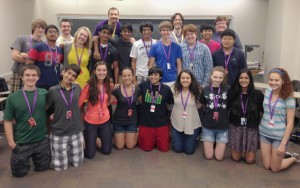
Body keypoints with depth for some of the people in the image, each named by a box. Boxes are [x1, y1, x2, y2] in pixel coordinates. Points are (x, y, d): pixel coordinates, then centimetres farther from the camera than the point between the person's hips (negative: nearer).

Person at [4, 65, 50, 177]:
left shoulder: (44, 94, -5)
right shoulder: (13, 98, -9)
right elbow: (8, 122, -5)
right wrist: (11, 142, -7)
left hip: (42, 140, 2)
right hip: (21, 143, -1)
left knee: (42, 168, 17)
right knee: (19, 172, 12)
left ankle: (34, 157, 46)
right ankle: (19, 158, 42)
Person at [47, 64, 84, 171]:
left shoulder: (78, 89, -1)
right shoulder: (53, 90, -9)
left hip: (76, 131, 3)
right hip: (58, 133, -2)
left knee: (77, 163, 13)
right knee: (60, 167, 7)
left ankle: (69, 150, 41)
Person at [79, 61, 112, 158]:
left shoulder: (108, 85, -3)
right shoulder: (88, 86, -18)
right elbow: (79, 103, -18)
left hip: (105, 120, 4)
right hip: (90, 122, -4)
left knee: (107, 150, 12)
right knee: (90, 154, 6)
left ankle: (98, 136, 40)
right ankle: (93, 137, 36)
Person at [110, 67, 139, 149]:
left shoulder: (137, 90, -9)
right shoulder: (117, 90, -15)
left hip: (132, 121, 1)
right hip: (119, 120, -1)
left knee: (130, 146, 7)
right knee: (119, 146, 7)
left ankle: (136, 133, 37)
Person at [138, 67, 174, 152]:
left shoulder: (166, 89, -6)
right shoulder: (143, 85, -6)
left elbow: (170, 105, 6)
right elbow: (139, 98, 12)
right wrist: (147, 106, 8)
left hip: (162, 124, 0)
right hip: (146, 123, 0)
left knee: (164, 148, 6)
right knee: (146, 148, 7)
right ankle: (150, 139, 38)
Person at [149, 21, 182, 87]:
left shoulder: (177, 47, 4)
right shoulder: (155, 47, 1)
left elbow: (179, 66, 7)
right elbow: (151, 66, 3)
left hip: (173, 81, 1)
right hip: (159, 81, -1)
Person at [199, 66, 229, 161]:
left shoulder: (227, 89, -7)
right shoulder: (205, 89, -4)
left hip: (223, 126, 0)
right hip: (208, 126, 0)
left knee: (219, 157, 4)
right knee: (208, 156, 4)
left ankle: (218, 143, 33)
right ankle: (210, 143, 33)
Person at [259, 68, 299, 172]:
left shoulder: (288, 98, -15)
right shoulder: (267, 92, -1)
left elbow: (290, 123, -14)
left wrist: (283, 144, -15)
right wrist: (261, 126, 10)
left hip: (279, 136, -4)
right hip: (264, 133, 4)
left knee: (275, 169, 8)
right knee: (267, 166, 12)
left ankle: (294, 158, 34)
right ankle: (281, 155, 41)